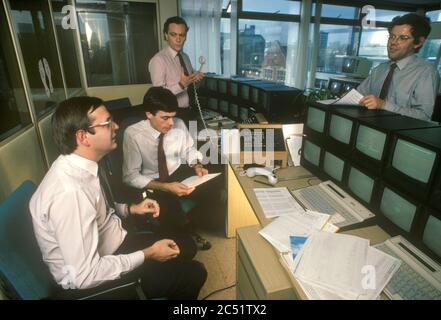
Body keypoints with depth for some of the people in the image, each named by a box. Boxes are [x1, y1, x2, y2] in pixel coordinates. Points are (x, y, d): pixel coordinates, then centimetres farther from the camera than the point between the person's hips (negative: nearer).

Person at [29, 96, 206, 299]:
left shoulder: (81, 165, -7)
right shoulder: (70, 192, -34)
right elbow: (85, 275, -30)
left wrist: (131, 209, -1)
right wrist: (148, 254, -21)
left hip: (112, 245, 8)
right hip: (90, 279, -7)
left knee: (186, 245, 13)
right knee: (193, 274, -4)